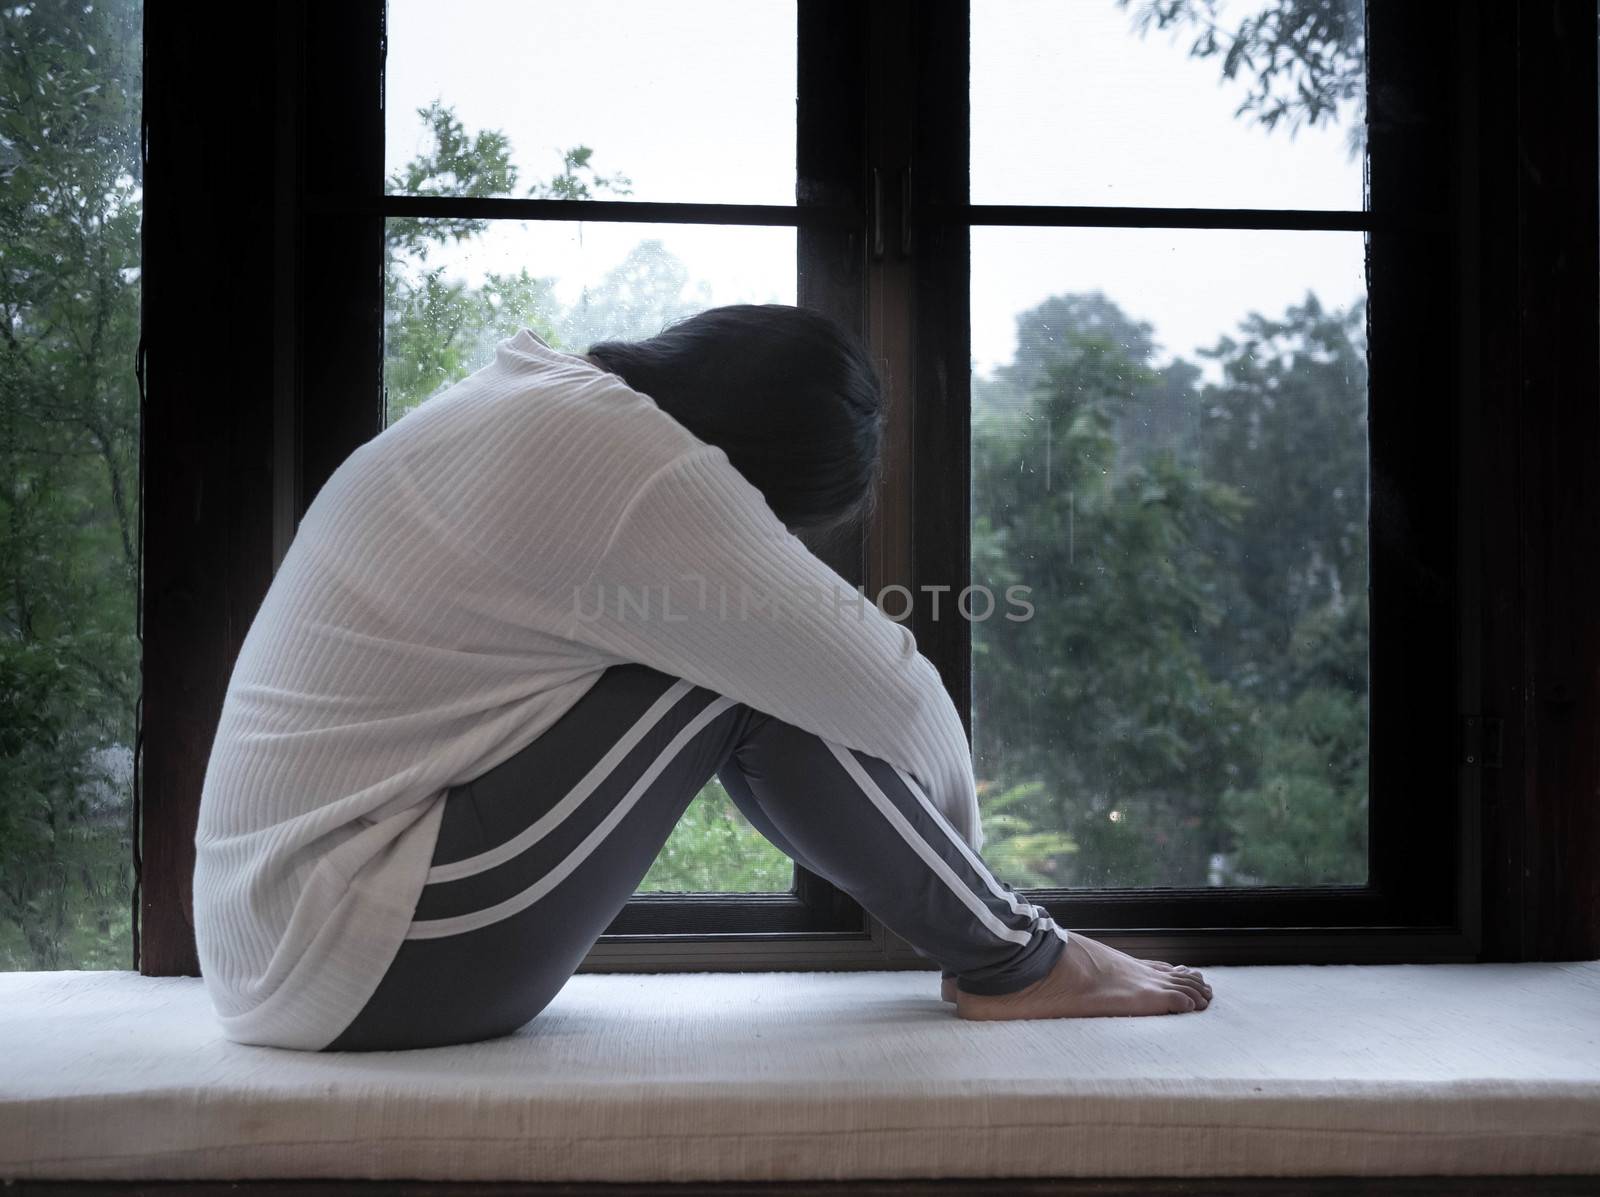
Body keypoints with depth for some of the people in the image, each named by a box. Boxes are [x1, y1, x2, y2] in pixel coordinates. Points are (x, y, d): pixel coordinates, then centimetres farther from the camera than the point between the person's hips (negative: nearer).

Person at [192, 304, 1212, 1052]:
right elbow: (891, 692, -14)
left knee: (742, 645, 8)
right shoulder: (639, 474, -22)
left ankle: (984, 927, 18)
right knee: (746, 668, -14)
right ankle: (1012, 959, 2)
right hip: (365, 970, -9)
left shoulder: (534, 395, 8)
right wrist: (955, 849, 6)